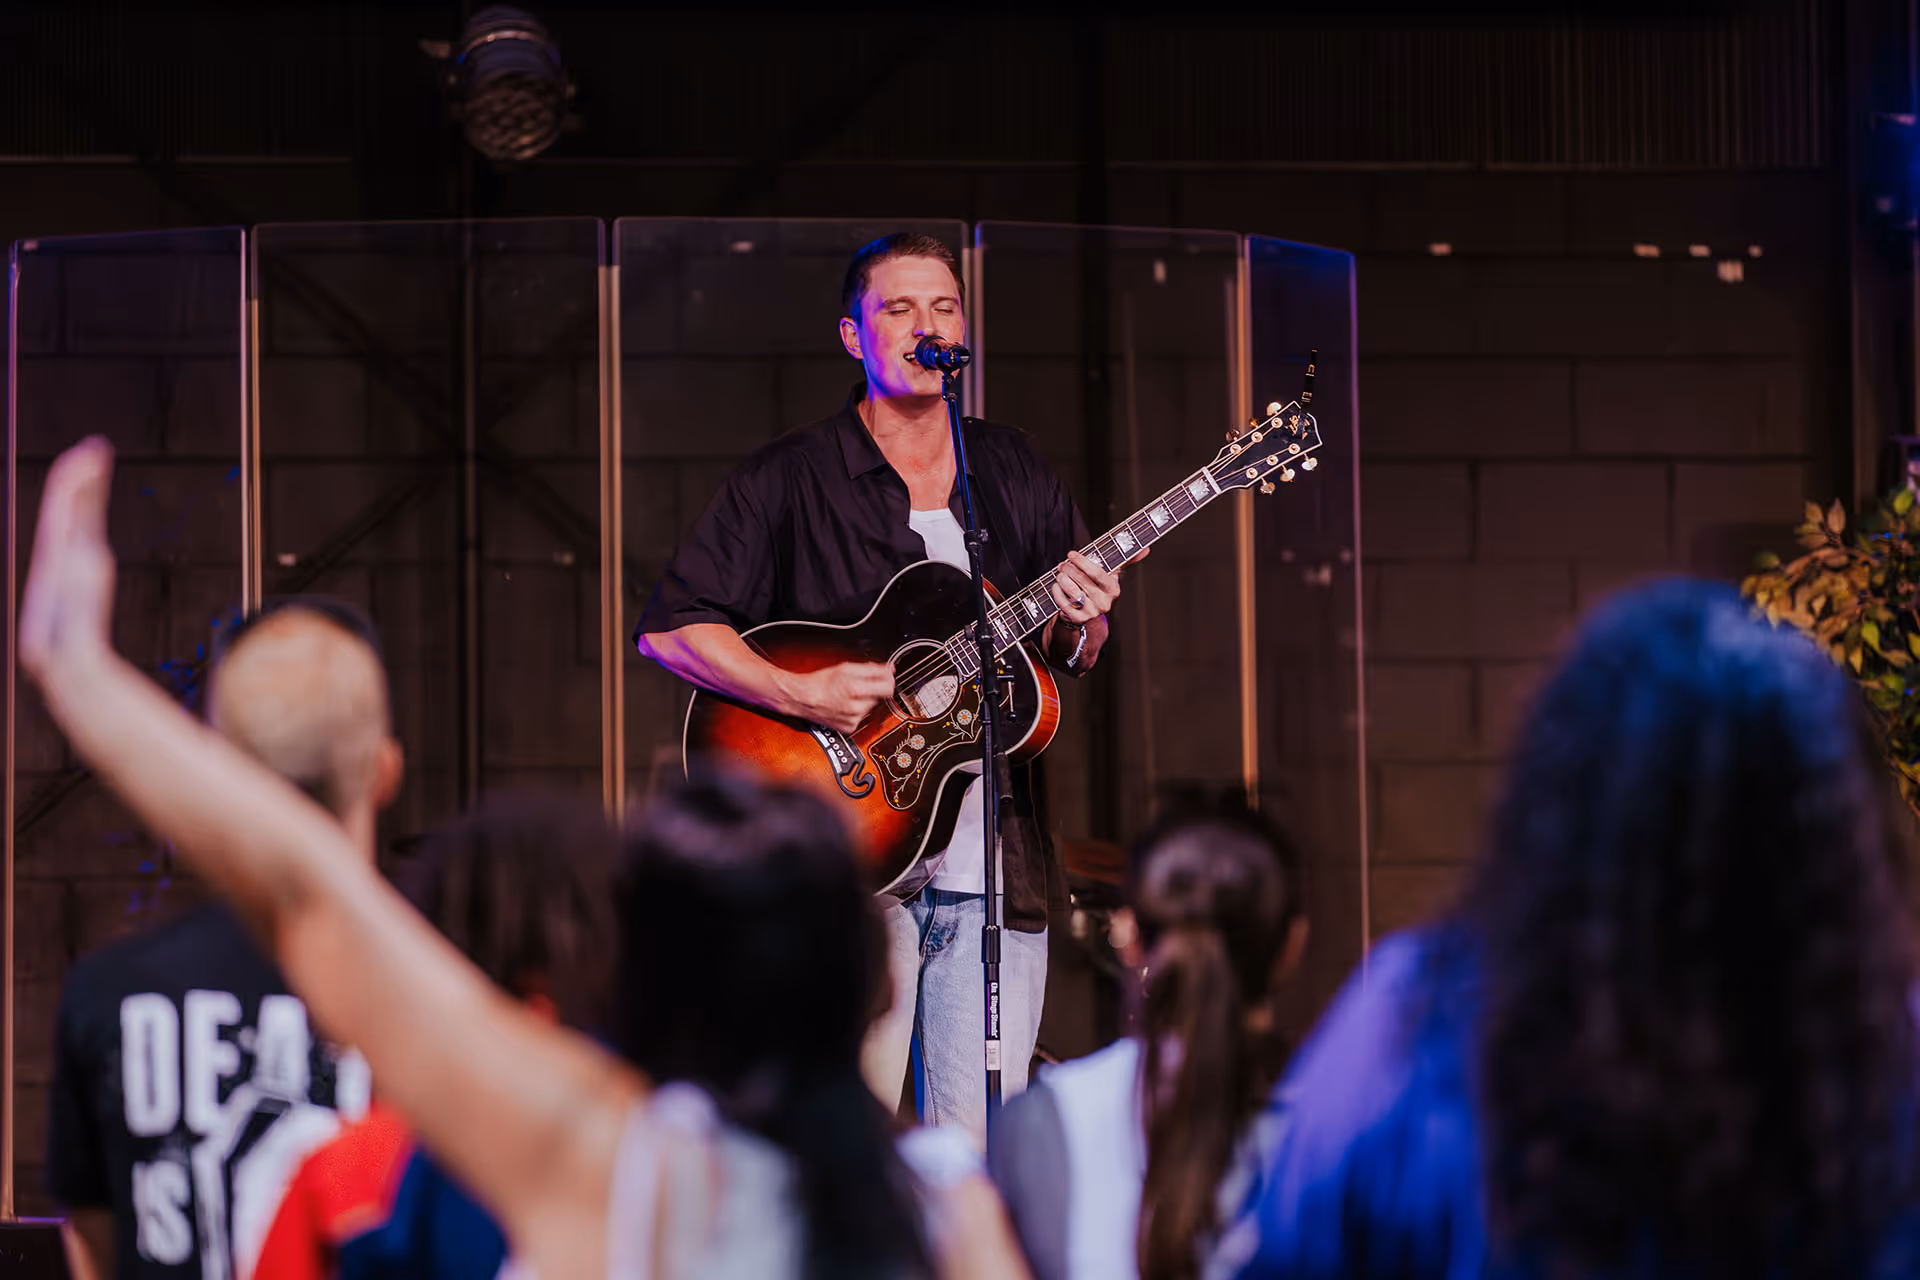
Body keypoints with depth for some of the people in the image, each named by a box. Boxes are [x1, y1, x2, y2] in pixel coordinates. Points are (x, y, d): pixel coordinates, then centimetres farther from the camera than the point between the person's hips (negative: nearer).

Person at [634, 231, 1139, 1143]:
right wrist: (803, 696, -17)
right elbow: (668, 628, -4)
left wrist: (1077, 627, -5)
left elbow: (1072, 659, 19)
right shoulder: (789, 480, 1)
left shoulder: (1016, 476, 14)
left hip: (995, 866, 4)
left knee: (980, 1161, 2)